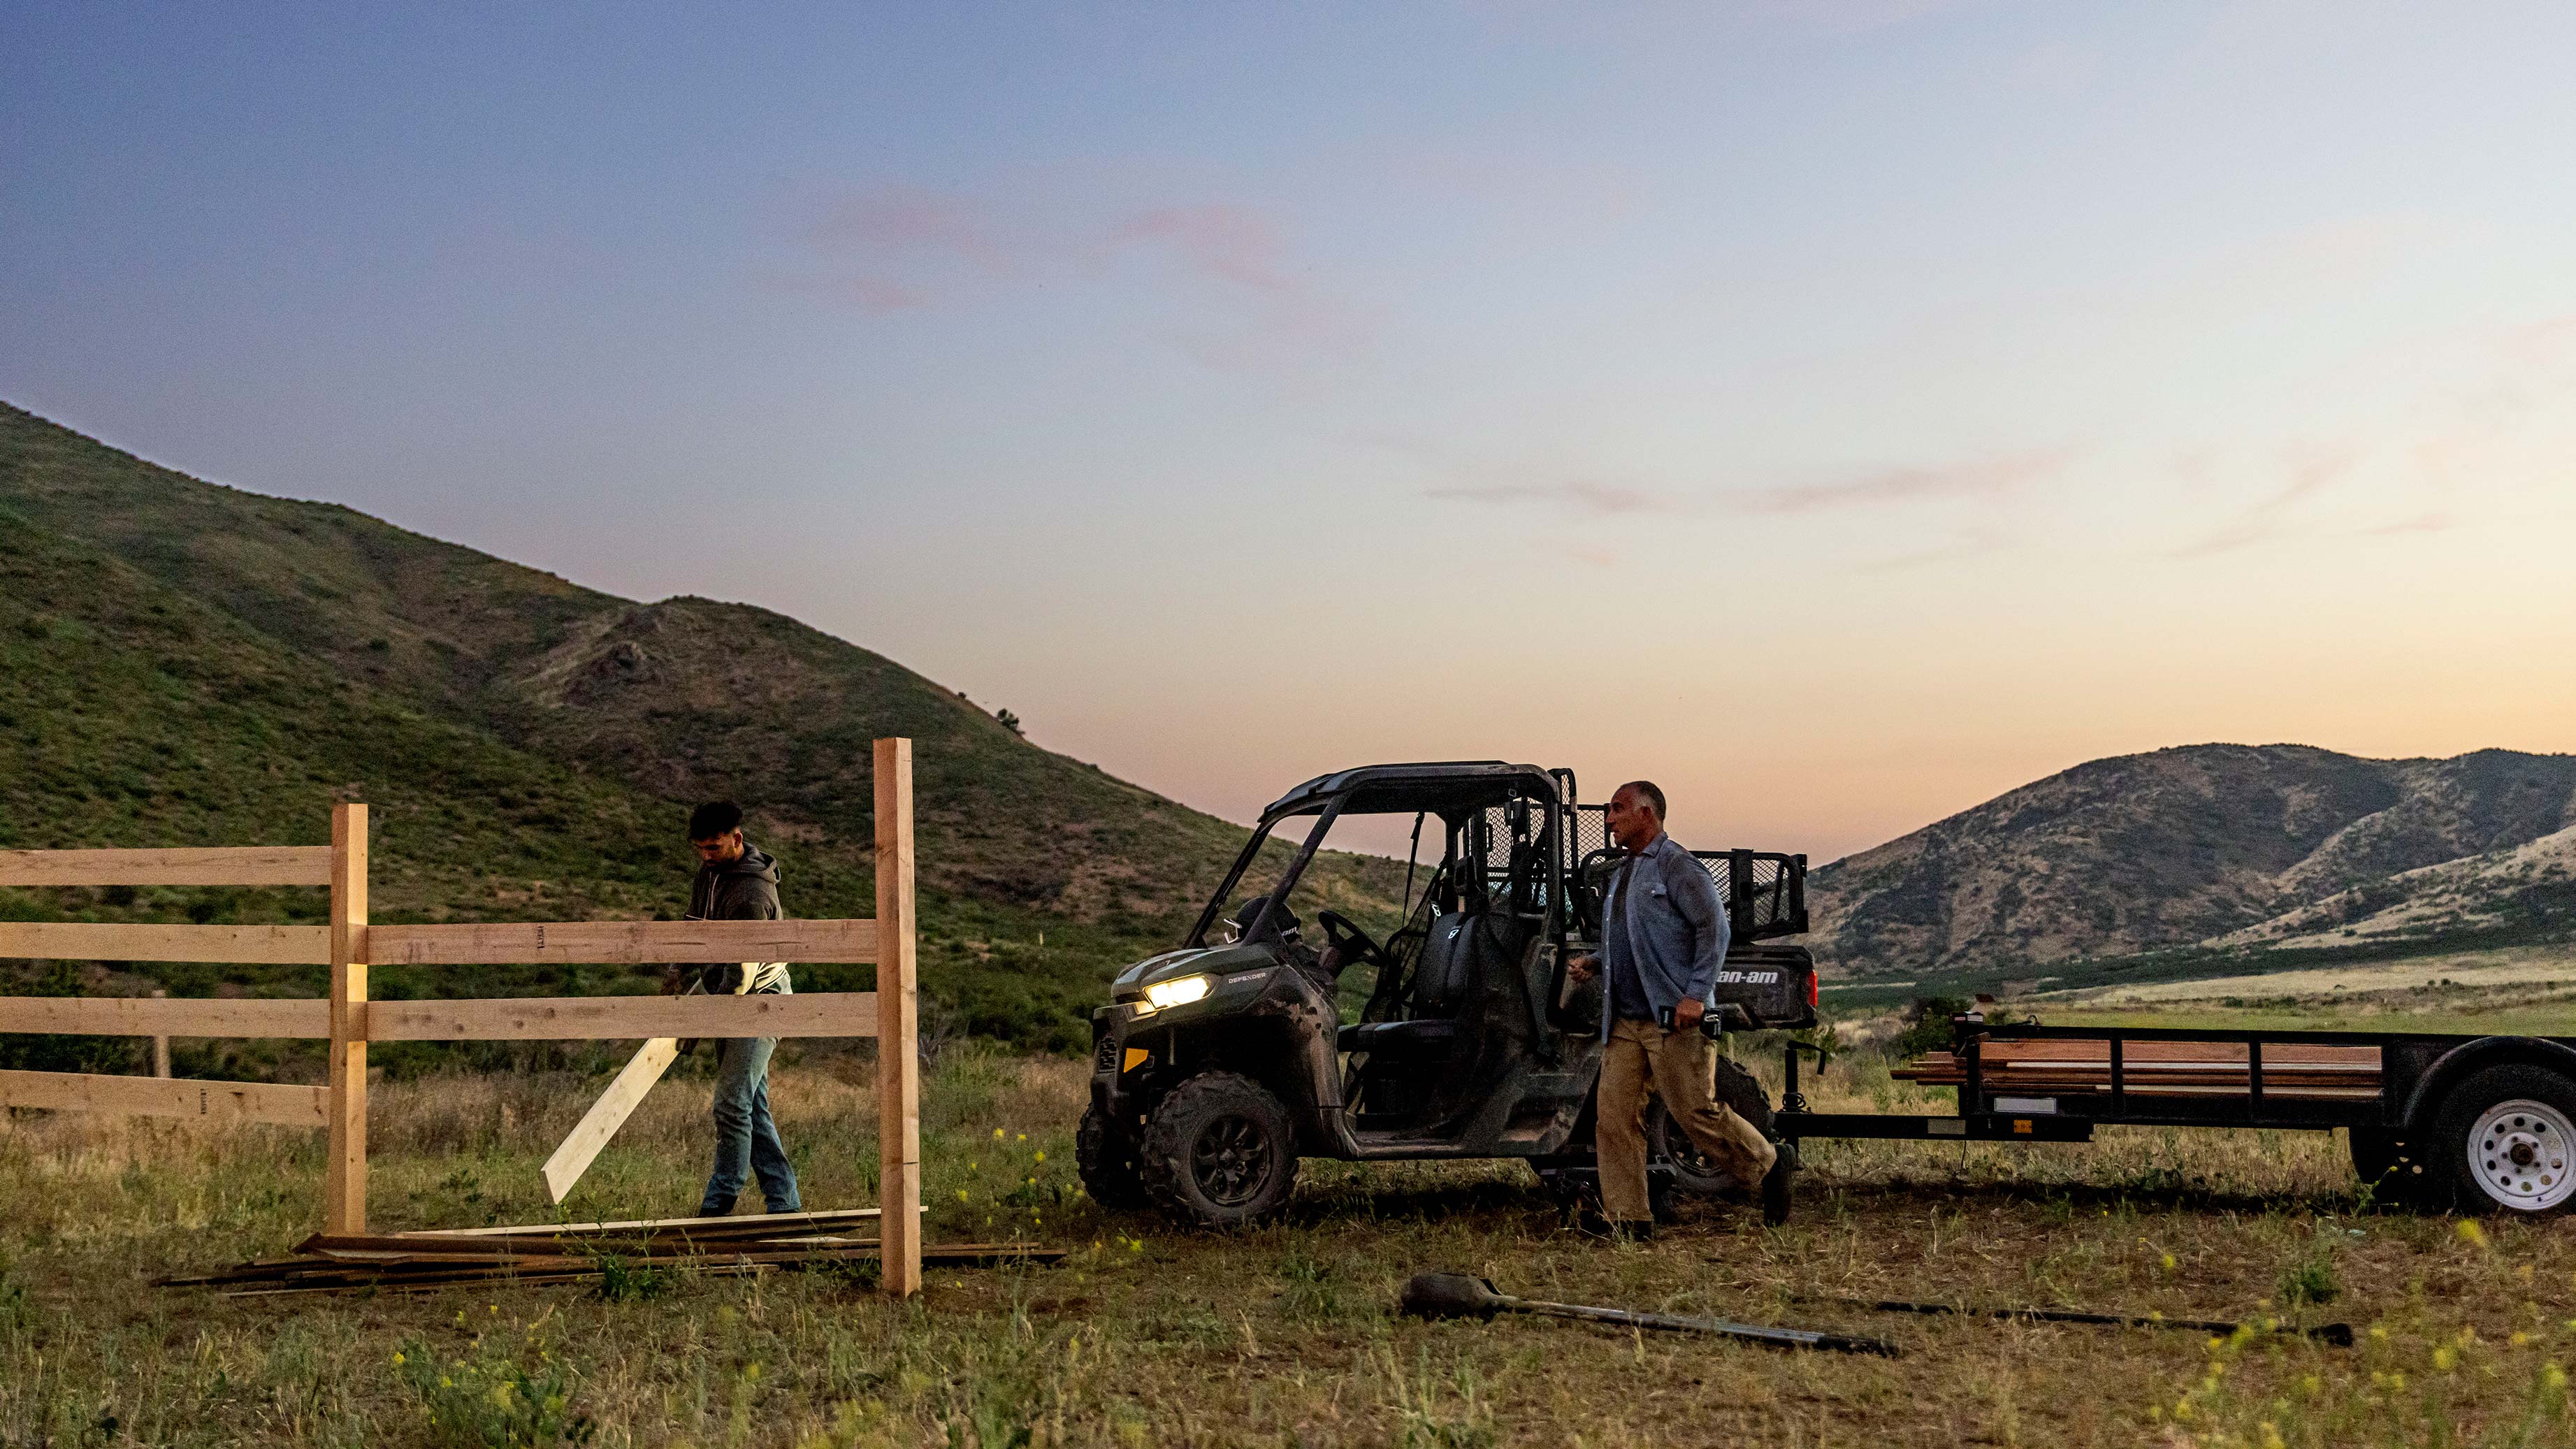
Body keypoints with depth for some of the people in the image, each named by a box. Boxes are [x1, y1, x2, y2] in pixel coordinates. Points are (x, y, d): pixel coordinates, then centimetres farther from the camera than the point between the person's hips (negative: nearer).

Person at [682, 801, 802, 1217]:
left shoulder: (751, 894, -26)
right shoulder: (709, 870, 3)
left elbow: (742, 974, -25)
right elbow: (698, 925, 21)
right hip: (729, 997, 9)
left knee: (732, 1105, -11)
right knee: (752, 1105, 8)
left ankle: (718, 1205, -4)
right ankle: (784, 1202, 11)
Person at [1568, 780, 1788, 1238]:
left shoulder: (1677, 866, -8)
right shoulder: (1623, 873, 18)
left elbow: (1715, 928, -14)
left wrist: (1696, 994, -20)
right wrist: (1592, 964, 8)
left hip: (1674, 1019, -8)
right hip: (1625, 1022, 8)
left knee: (1694, 1113, -4)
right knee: (1614, 1116, 0)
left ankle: (1769, 1169, 18)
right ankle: (1629, 1221, 3)